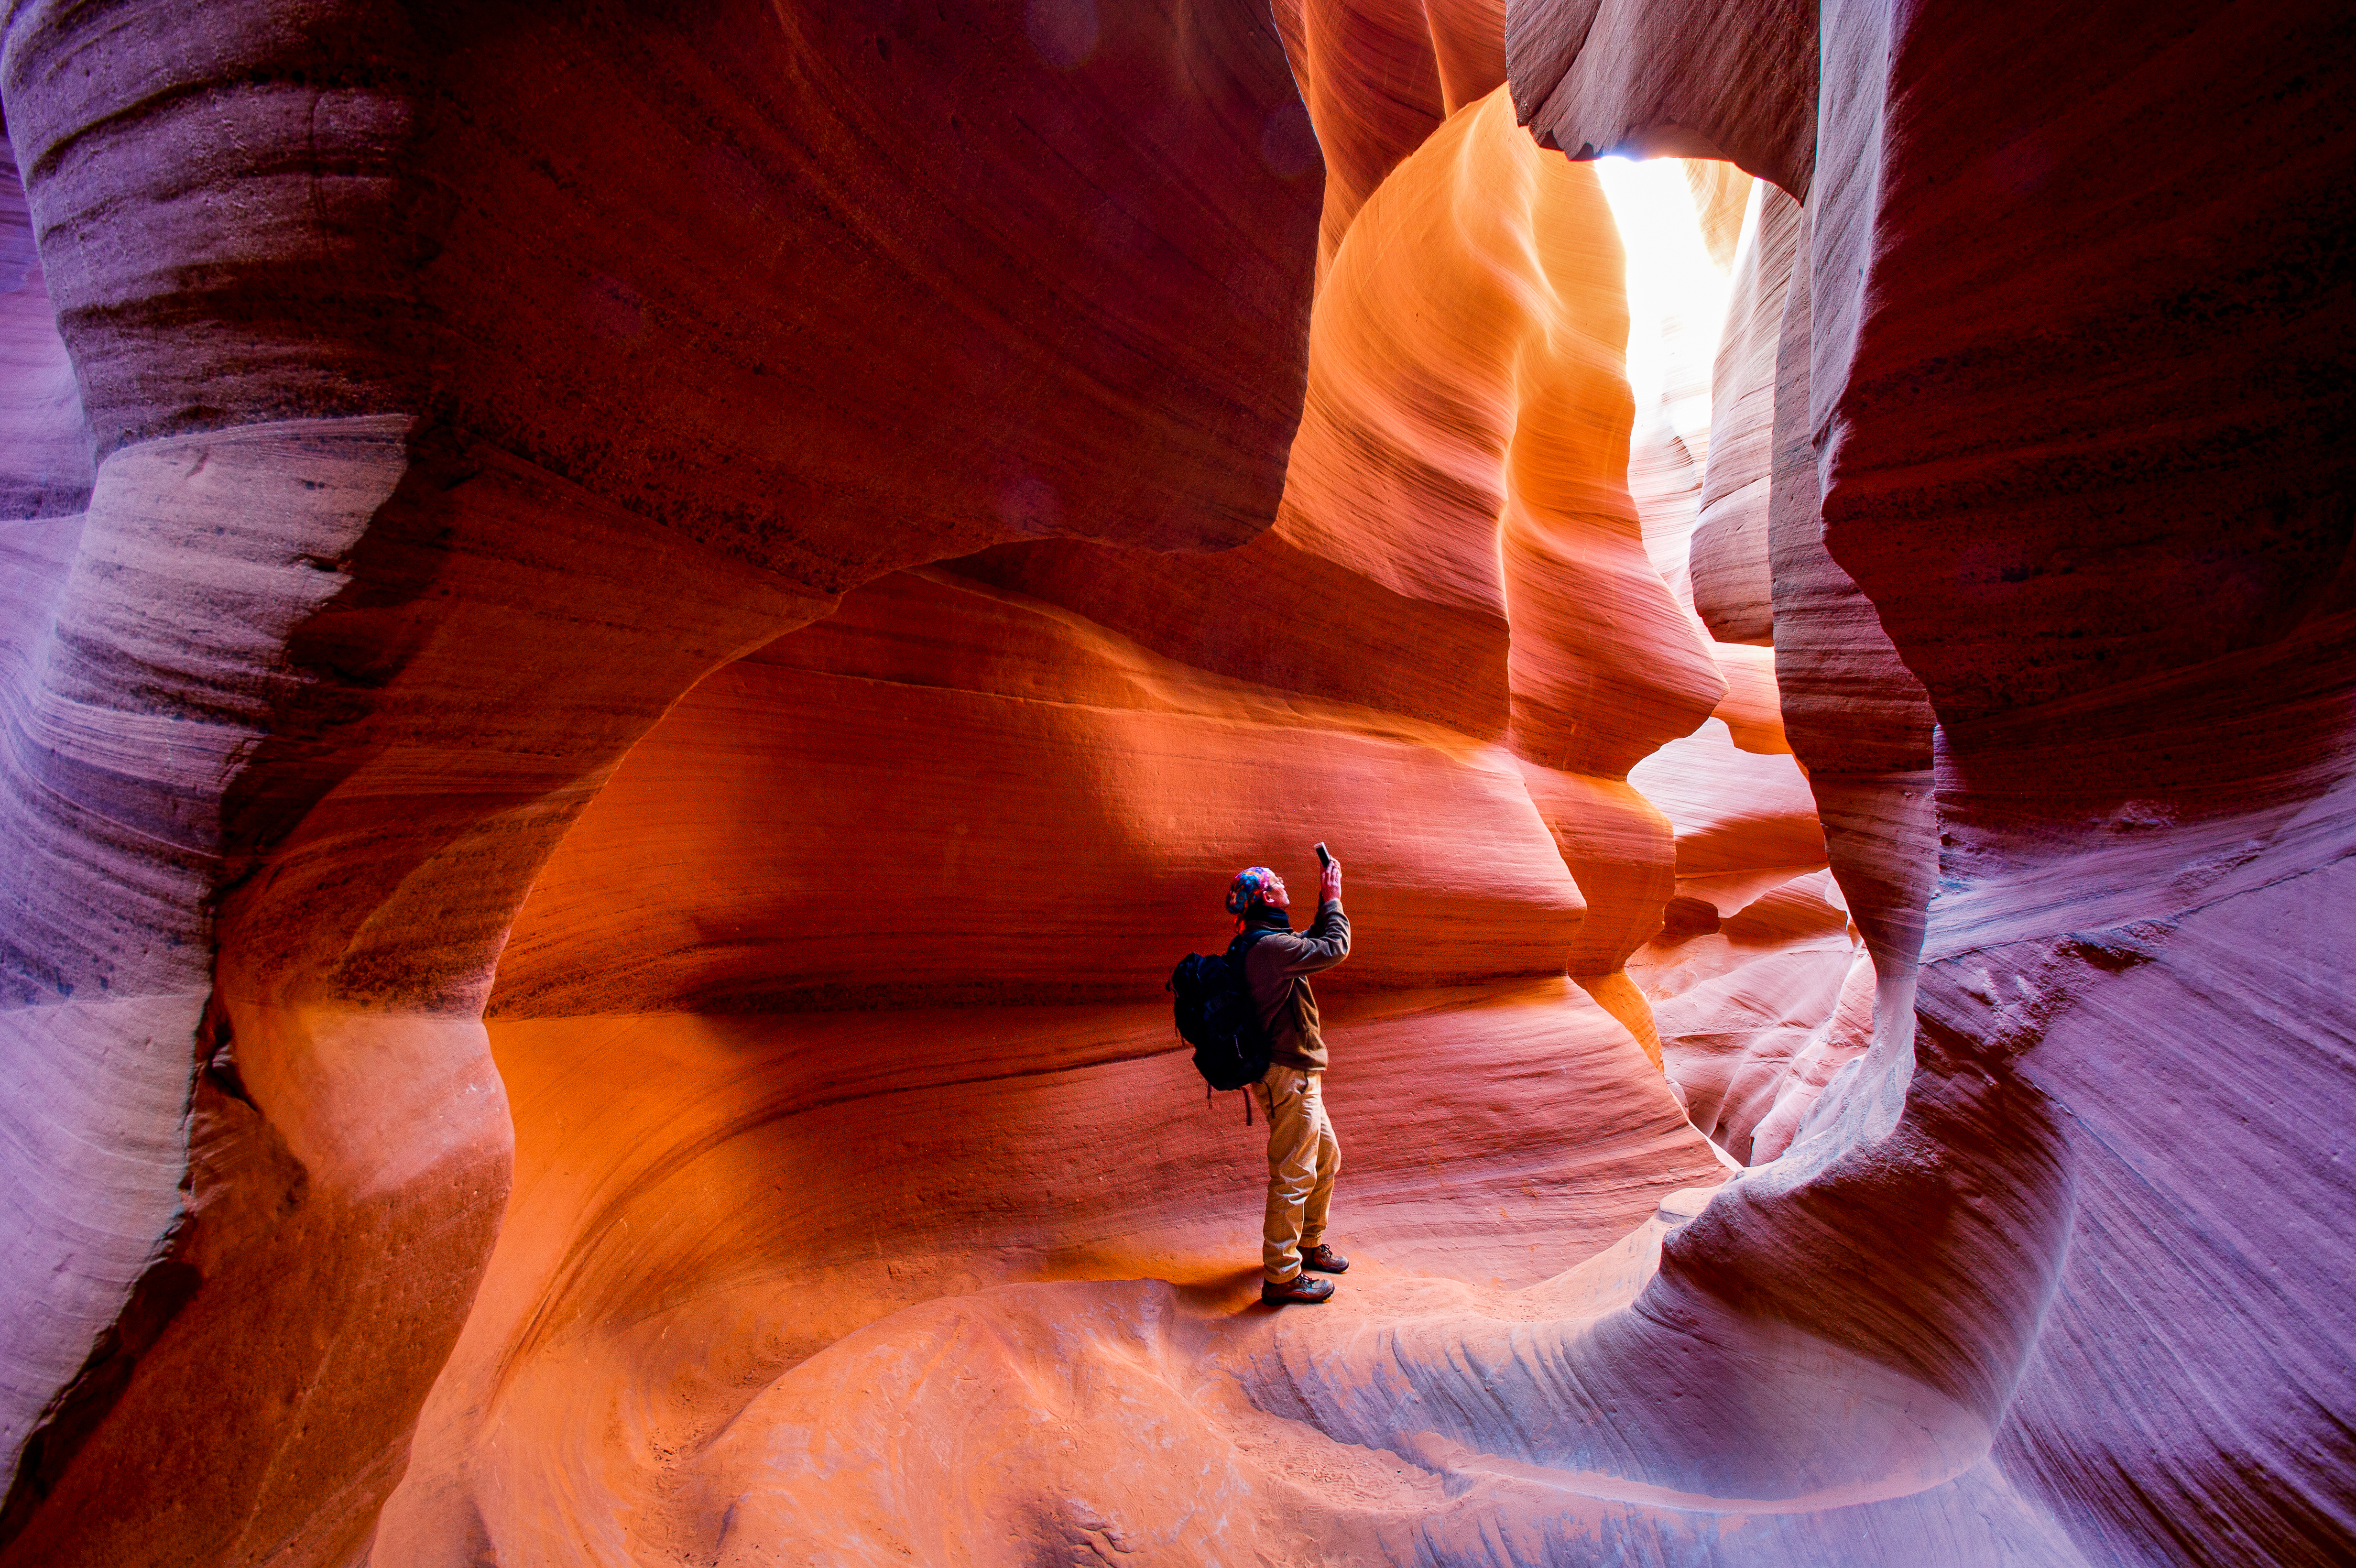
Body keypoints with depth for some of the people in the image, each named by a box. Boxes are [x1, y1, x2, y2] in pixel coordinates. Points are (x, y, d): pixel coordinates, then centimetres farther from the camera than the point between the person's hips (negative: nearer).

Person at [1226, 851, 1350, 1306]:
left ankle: (1308, 1245, 36)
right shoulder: (1270, 947, -21)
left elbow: (1315, 945, 25)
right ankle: (1281, 1277, 8)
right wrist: (1333, 900, -7)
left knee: (1326, 1157, 22)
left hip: (1295, 1075, 11)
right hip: (1289, 1076, -11)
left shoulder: (1269, 943, 13)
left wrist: (1325, 902, 15)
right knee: (1294, 1175, -3)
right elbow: (1335, 949, -20)